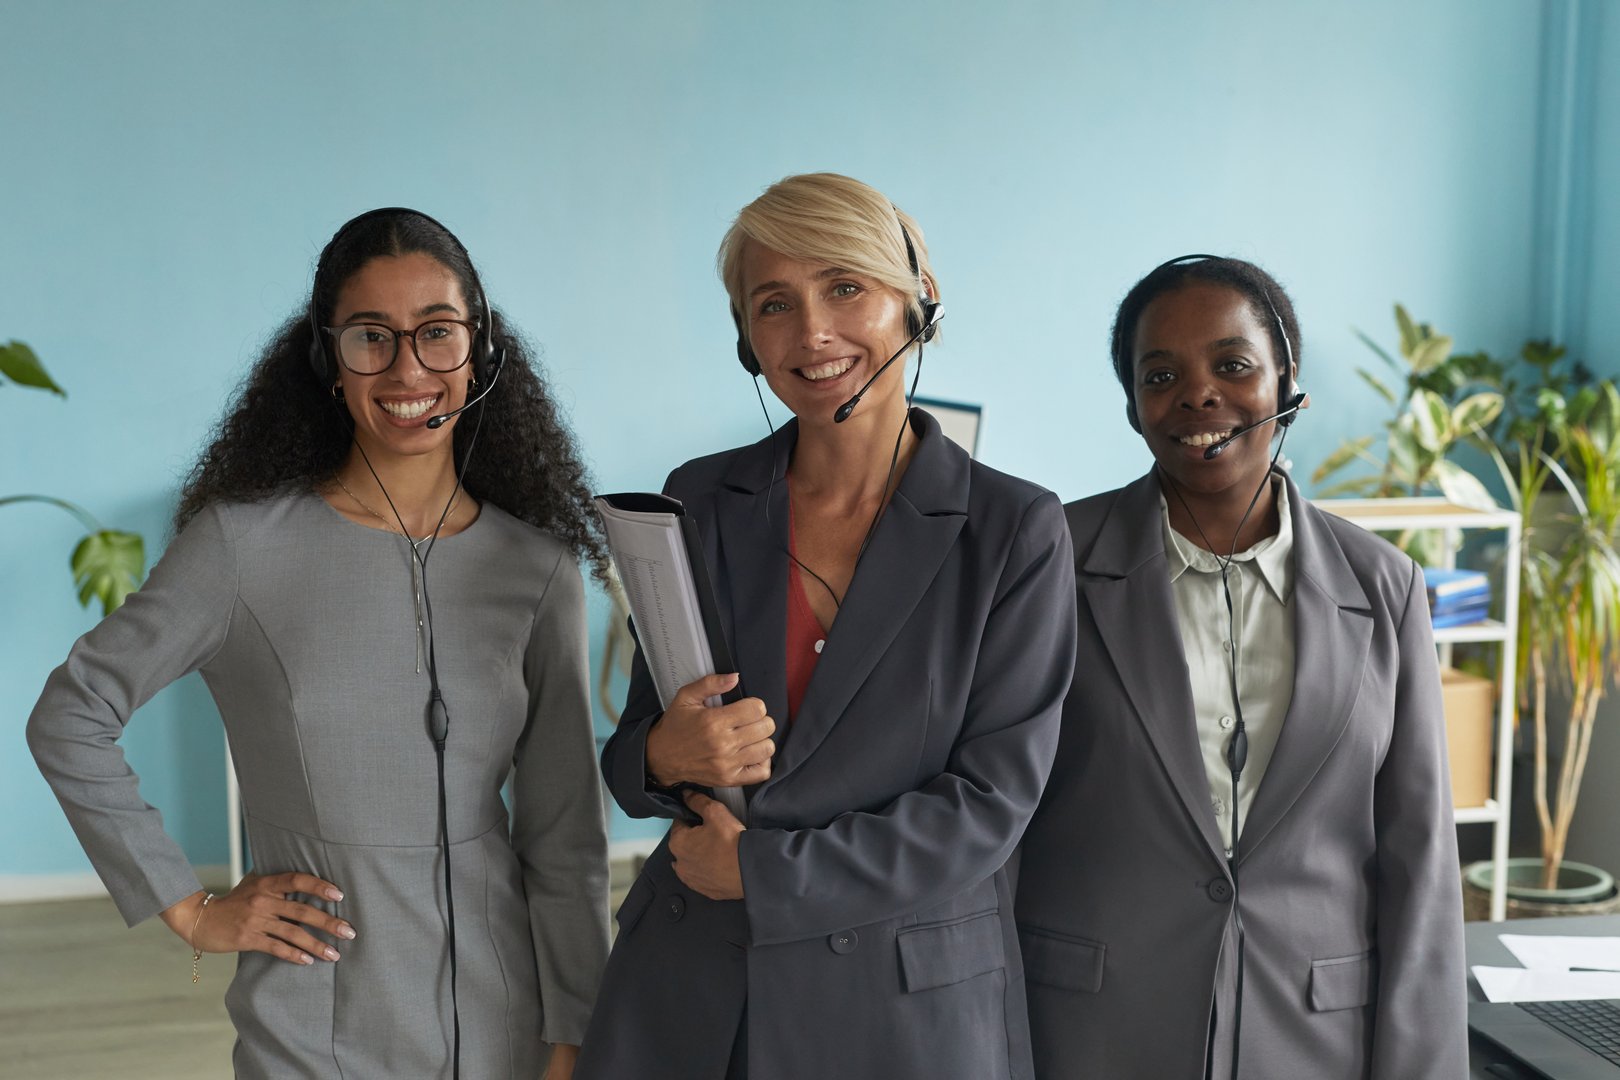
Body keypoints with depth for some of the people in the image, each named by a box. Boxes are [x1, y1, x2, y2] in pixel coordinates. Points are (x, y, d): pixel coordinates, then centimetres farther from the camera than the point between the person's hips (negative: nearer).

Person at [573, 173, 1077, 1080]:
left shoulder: (1015, 531, -9)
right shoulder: (700, 502, 0)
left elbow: (991, 800, -12)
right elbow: (634, 759, 6)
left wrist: (759, 868, -14)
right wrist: (666, 758, -17)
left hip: (912, 1003, -2)